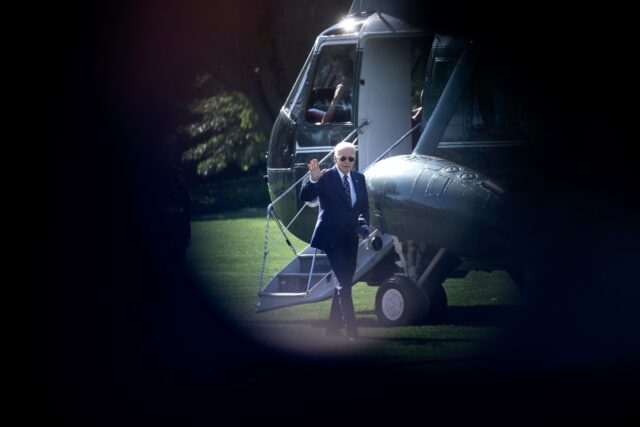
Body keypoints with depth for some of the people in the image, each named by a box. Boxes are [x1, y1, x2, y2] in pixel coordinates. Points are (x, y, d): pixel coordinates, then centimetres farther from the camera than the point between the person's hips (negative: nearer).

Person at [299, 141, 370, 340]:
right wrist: (313, 180, -37)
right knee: (343, 284, -13)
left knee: (343, 284, 12)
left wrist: (363, 224, -3)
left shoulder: (359, 179, 9)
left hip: (351, 239, 7)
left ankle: (332, 330, 22)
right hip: (333, 239, -6)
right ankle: (352, 333, -16)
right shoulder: (326, 178, -9)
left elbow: (364, 207, 16)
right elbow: (305, 197, -19)